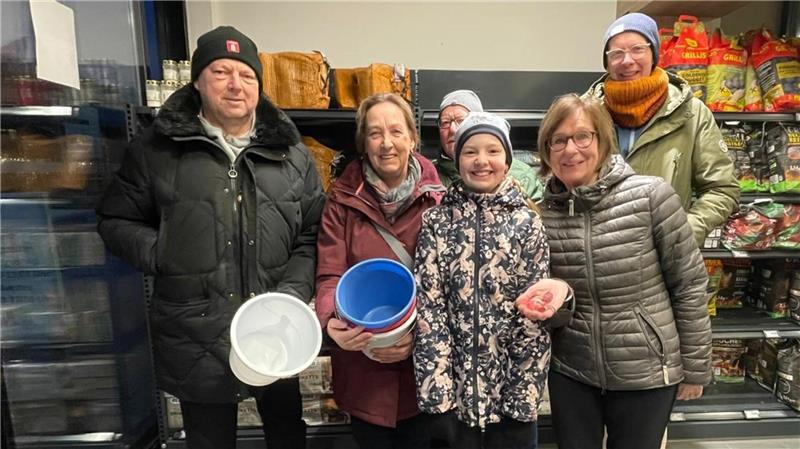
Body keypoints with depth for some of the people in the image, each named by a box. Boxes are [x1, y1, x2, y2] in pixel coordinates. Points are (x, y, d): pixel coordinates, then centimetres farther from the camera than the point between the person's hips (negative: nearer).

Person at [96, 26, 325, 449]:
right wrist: (163, 257, -10)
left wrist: (293, 295, -9)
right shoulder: (157, 148, -2)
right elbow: (116, 220, 7)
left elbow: (312, 237, 3)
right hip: (196, 338, -1)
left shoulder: (291, 154, 2)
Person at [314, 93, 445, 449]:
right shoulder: (342, 199, -2)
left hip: (423, 364, 0)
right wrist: (332, 322, -25)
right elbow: (330, 273, -7)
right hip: (363, 367, 0)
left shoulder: (436, 199, -3)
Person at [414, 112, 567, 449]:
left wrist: (523, 390, -8)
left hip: (511, 384, 0)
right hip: (452, 384, 0)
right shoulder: (436, 221, -2)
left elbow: (534, 315, -4)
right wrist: (438, 386, -11)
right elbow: (427, 305, -7)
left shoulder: (527, 223, -2)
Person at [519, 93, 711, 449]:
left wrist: (695, 367, 0)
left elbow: (690, 284, -6)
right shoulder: (541, 213, -6)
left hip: (646, 374, -2)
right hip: (569, 373, 2)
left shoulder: (651, 196, -13)